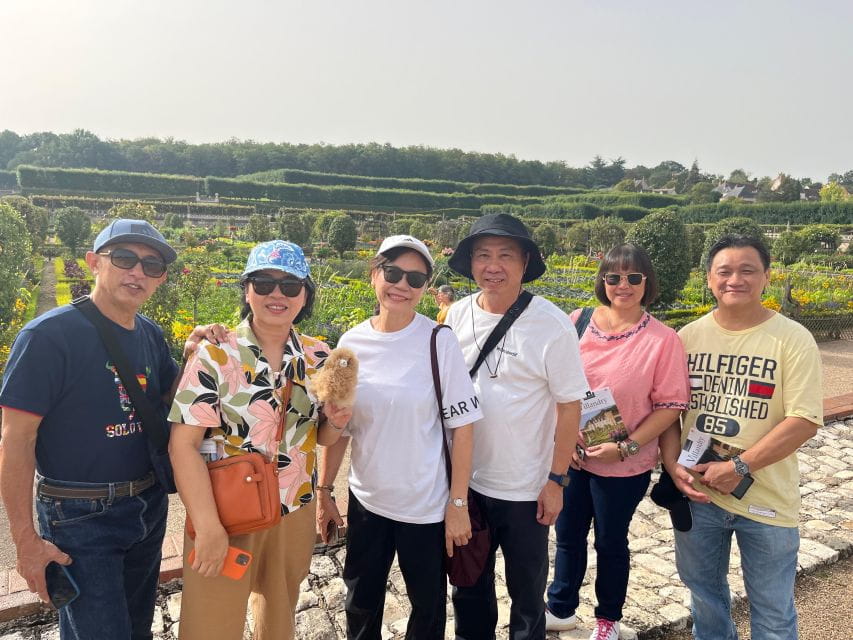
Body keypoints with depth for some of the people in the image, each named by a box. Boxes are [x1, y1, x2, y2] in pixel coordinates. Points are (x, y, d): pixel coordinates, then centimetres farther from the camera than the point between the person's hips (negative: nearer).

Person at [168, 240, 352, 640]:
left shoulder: (319, 357, -1)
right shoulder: (215, 355, -14)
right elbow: (183, 444, -16)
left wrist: (336, 423, -14)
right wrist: (208, 527, -21)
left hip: (295, 515, 4)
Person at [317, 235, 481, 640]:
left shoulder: (439, 341, -13)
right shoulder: (352, 343, -4)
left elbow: (462, 425, -11)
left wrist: (458, 503, -10)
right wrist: (324, 492, 6)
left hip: (426, 505, -3)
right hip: (366, 500, 3)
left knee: (428, 606, 17)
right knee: (360, 604, 22)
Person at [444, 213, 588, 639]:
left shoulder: (551, 325, -16)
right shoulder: (458, 316, -4)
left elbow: (569, 406, -10)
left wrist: (556, 480, -9)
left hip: (526, 490, -4)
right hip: (465, 480, 4)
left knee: (526, 589, 16)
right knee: (468, 585, 22)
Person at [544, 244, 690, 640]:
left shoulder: (662, 339, -12)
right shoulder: (577, 323, -4)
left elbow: (671, 404, -11)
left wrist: (626, 446, -16)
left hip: (623, 466, -3)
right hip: (570, 455, 3)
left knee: (610, 542, 16)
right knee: (568, 536, 19)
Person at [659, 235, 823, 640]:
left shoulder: (793, 339, -10)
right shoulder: (688, 336, 0)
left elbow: (804, 421, -16)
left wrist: (739, 468, -20)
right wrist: (672, 465, -9)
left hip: (766, 500, -3)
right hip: (695, 491, 3)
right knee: (703, 590, 23)